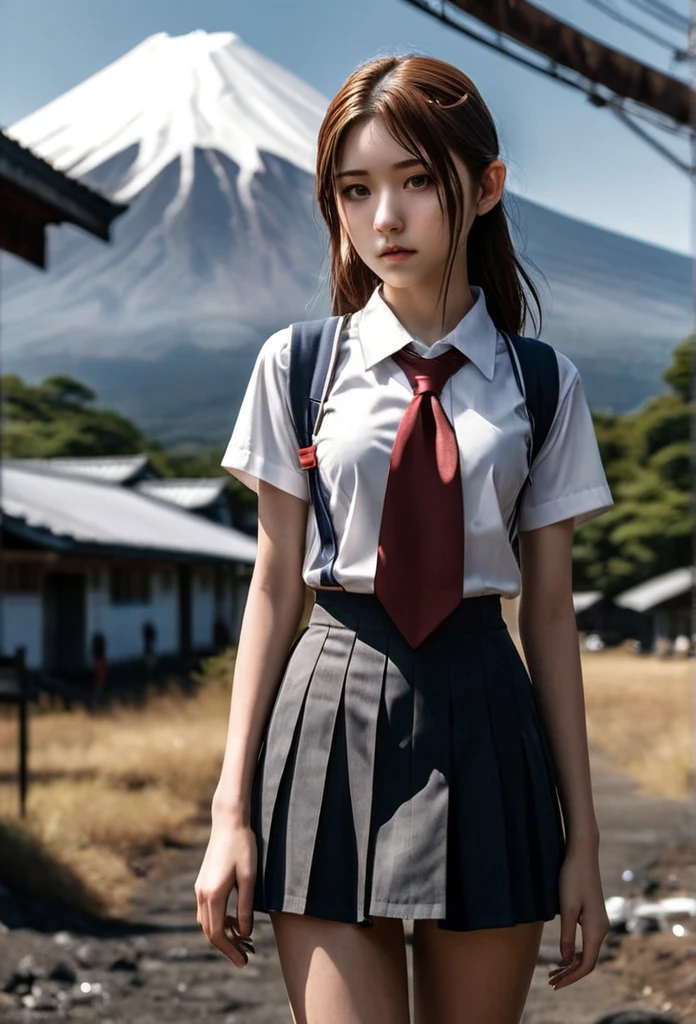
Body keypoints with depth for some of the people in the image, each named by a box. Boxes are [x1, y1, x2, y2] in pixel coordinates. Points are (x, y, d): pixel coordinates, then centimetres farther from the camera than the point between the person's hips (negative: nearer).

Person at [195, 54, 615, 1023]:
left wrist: (581, 835, 4)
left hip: (485, 719, 1)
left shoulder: (540, 384, 3)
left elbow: (551, 613, 4)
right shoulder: (297, 365, 2)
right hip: (333, 714, -1)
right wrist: (232, 807, 0)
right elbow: (274, 589, 3)